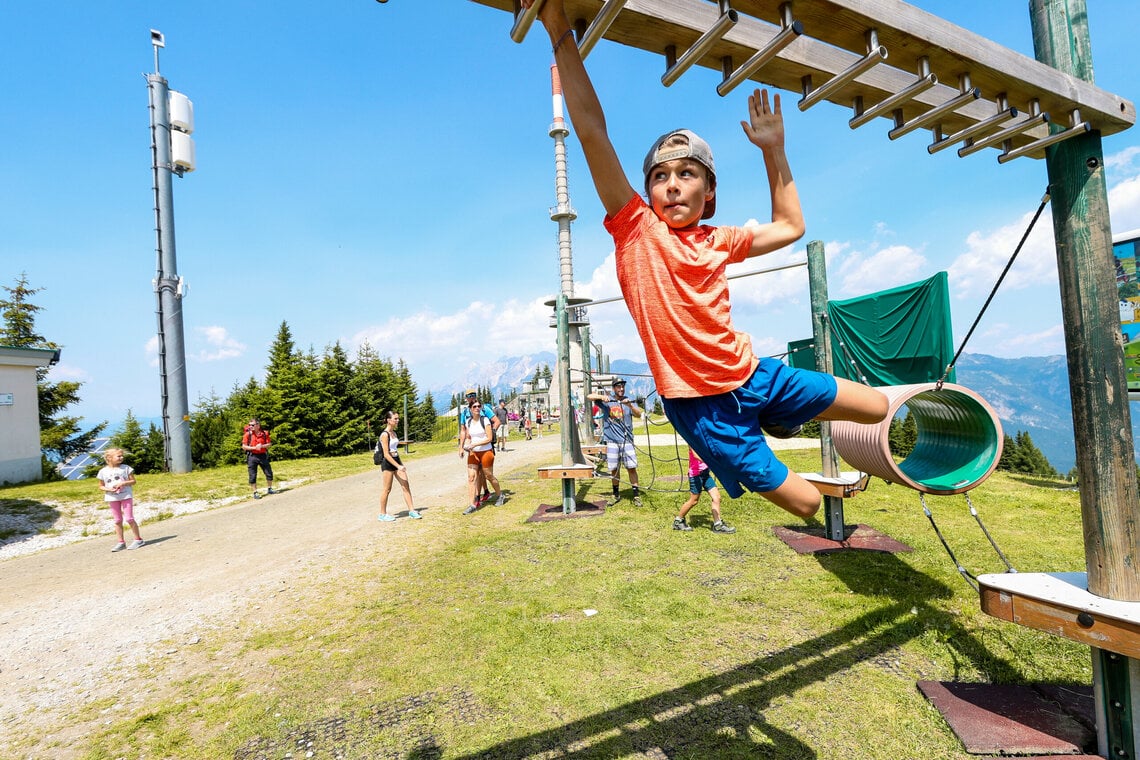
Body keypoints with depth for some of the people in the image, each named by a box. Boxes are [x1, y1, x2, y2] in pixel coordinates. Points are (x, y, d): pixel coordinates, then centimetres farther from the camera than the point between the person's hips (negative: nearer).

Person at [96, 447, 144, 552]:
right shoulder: (103, 471, 2)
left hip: (126, 496, -2)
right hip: (112, 498, 2)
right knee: (118, 520, 8)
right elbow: (101, 486, 9)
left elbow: (133, 481, 2)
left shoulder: (126, 468, -1)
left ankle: (138, 539, 5)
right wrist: (108, 489, -11)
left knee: (129, 518, -5)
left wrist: (123, 483, -16)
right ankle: (121, 542, 17)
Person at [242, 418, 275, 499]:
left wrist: (262, 446, -15)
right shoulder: (247, 434, -5)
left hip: (263, 456, 2)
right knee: (252, 476, 1)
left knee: (269, 473, 7)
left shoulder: (264, 433, 0)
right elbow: (244, 447, -4)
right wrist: (254, 448, -17)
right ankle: (255, 493, 11)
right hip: (252, 456, -2)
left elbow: (269, 444, 4)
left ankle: (270, 489, 24)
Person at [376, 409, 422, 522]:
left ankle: (411, 510, 9)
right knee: (386, 489, 2)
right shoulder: (384, 434, -16)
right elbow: (386, 454, -20)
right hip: (387, 463, -8)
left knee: (406, 486, 4)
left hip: (396, 461, 8)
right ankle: (382, 514, 16)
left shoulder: (394, 433, 9)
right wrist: (398, 466, -23)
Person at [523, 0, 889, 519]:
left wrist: (773, 150, 17)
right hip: (698, 402, -5)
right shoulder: (636, 229, -8)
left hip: (752, 373, 5)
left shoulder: (718, 241, 6)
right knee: (805, 503, 5)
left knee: (876, 408, 15)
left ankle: (774, 418, 34)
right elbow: (592, 131, -14)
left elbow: (790, 226, 22)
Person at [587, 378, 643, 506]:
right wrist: (601, 396, -21)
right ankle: (616, 494, 23)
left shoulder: (629, 400, 6)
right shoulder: (607, 400, 4)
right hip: (611, 440, 0)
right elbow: (589, 397, -4)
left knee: (631, 468, -2)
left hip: (627, 440, 0)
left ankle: (636, 495, 6)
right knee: (614, 469, 8)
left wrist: (630, 405, -25)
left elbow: (638, 414, -7)